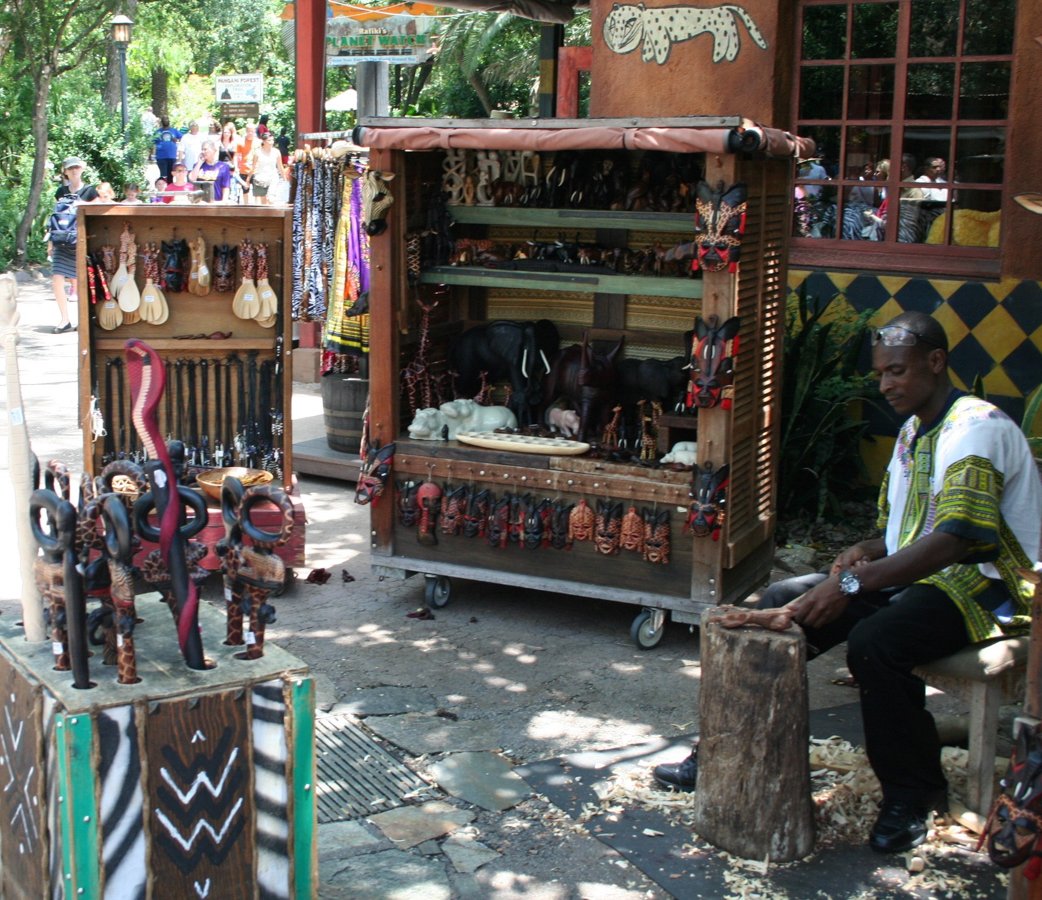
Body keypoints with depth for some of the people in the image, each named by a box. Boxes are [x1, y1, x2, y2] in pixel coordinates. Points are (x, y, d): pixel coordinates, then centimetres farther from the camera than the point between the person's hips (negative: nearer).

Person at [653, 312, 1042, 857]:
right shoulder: (913, 431, 14)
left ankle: (913, 793, -12)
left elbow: (955, 540, -29)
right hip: (918, 576, 9)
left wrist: (854, 583, -33)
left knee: (874, 642, -35)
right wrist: (866, 552, -3)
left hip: (986, 586, -9)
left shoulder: (979, 428, -16)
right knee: (782, 603, -4)